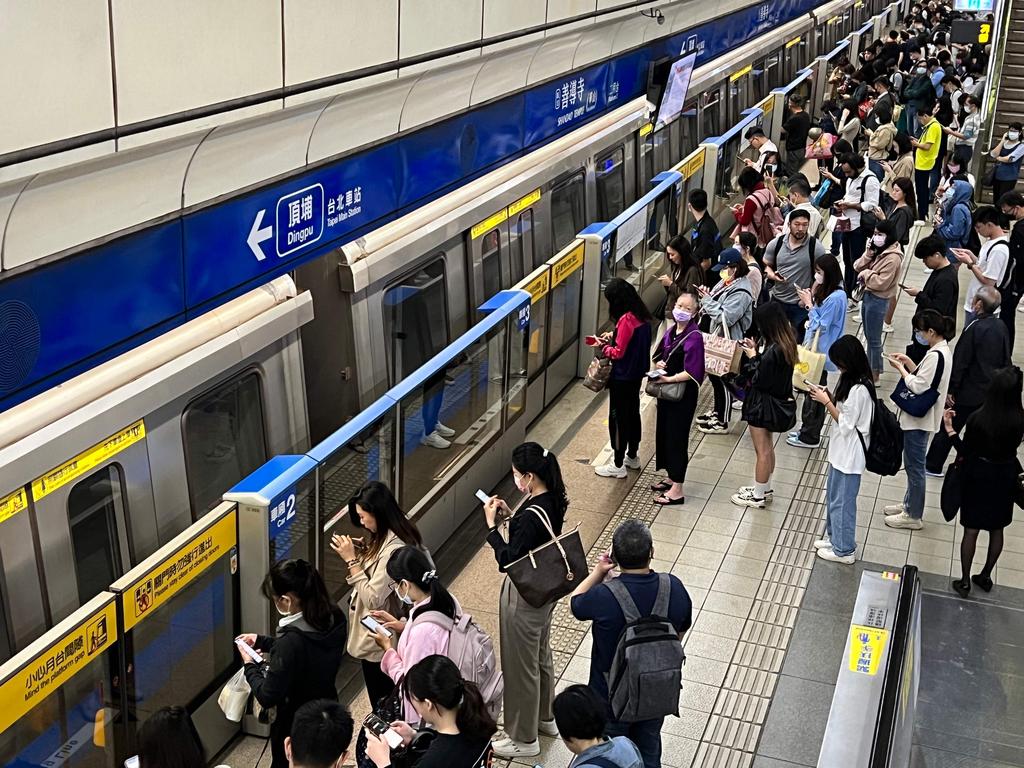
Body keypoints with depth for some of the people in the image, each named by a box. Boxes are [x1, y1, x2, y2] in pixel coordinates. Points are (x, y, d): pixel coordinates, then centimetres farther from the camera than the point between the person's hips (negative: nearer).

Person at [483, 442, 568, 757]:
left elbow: (507, 560, -26)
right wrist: (510, 516, 0)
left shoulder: (532, 515, -32)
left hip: (524, 597, -9)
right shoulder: (552, 500, -4)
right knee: (541, 655, 27)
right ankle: (545, 718, 47)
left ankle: (524, 739, 26)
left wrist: (492, 524, -20)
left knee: (520, 666, 9)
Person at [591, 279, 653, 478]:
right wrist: (613, 336, 7)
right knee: (632, 413, 21)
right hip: (637, 374, 9)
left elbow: (618, 353, -22)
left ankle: (618, 465, 11)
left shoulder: (626, 320, -25)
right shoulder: (641, 316, 2)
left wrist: (604, 347, -5)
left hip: (622, 378, -9)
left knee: (618, 418, 2)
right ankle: (632, 456, 36)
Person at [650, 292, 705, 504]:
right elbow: (659, 354, 18)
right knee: (663, 433, 17)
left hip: (683, 395, -8)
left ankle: (677, 490, 6)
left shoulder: (694, 337, -18)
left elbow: (692, 373, -22)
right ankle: (671, 478, 34)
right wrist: (659, 363, -3)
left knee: (677, 437, -2)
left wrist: (669, 379, -26)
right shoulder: (672, 330, 5)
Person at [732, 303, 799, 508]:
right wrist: (756, 351, 0)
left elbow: (760, 380, -25)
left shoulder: (772, 351, -31)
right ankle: (765, 487, 40)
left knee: (762, 451, 6)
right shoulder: (785, 343, -3)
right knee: (767, 446, 24)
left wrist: (753, 357, -14)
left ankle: (758, 496, 20)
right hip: (774, 400, 10)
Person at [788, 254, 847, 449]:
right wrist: (810, 300, -3)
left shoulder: (835, 298, -24)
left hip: (821, 353, -9)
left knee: (814, 395, 3)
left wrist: (810, 304, -16)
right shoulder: (826, 291, 4)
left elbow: (820, 327, -22)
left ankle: (810, 437, 15)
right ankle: (808, 429, 32)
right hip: (814, 349, 9)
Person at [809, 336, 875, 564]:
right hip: (840, 451, 10)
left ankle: (844, 550, 18)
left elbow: (845, 424, -22)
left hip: (849, 454, -10)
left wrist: (826, 402, -17)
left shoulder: (859, 389, -27)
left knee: (842, 502, 4)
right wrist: (828, 397, -4)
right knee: (832, 496, 23)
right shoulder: (851, 380, 3)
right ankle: (834, 537, 38)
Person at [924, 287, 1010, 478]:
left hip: (968, 392, -6)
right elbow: (1006, 360, 9)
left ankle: (933, 465, 18)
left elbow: (960, 362, -20)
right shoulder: (1001, 327, -1)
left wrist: (950, 389, -13)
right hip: (992, 392, 6)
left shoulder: (974, 329, -22)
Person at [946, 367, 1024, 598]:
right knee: (997, 529, 20)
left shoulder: (978, 418, -24)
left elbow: (965, 451, -13)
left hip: (978, 475, -2)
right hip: (1005, 477, 2)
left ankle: (964, 580, 19)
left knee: (971, 529, 11)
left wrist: (950, 430, -4)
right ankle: (986, 576, 34)